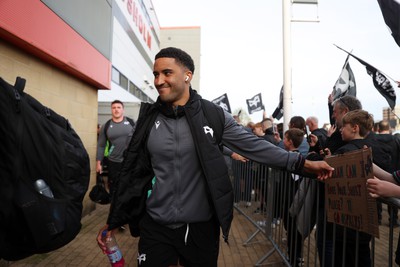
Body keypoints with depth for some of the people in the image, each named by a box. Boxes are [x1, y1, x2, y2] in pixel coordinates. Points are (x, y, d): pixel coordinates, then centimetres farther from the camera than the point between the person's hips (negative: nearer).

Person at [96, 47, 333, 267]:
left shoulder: (214, 115, -7)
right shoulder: (149, 117, -1)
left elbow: (255, 146, -4)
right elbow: (132, 172, 3)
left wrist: (303, 163, -8)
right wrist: (113, 221, 6)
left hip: (202, 226, 0)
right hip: (155, 227, 1)